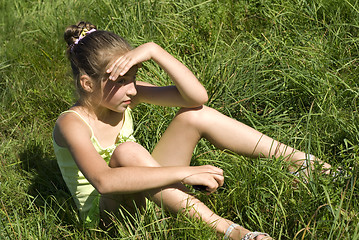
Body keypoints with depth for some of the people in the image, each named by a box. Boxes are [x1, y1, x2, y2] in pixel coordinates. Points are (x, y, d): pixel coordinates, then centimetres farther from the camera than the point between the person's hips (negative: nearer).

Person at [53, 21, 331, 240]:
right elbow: (104, 181, -42)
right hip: (107, 216, -6)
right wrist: (184, 173, -44)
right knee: (126, 152, -39)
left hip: (147, 198, 6)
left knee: (195, 115, -11)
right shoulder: (72, 123, -22)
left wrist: (154, 51, -27)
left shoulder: (124, 95, -4)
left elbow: (197, 96, -16)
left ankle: (302, 161, -10)